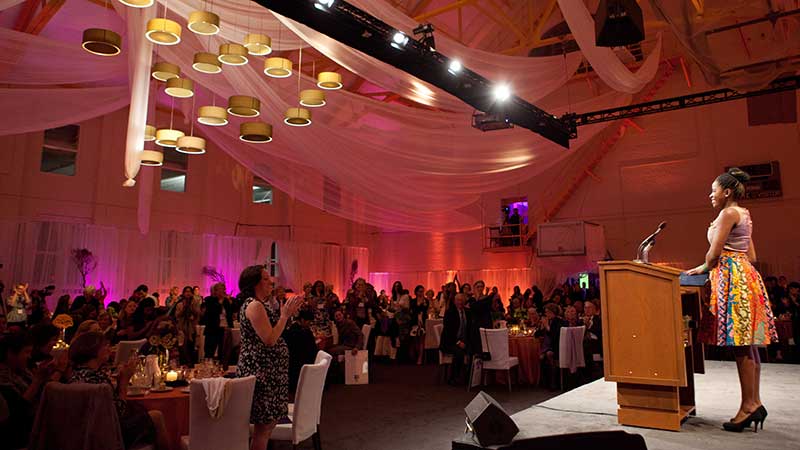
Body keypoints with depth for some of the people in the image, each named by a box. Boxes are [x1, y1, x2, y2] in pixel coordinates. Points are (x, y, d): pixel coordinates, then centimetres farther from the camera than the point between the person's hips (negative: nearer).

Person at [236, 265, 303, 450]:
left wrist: (286, 313, 10)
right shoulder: (254, 305, -16)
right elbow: (270, 340, -23)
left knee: (270, 421, 15)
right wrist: (285, 315, -16)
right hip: (261, 372, -10)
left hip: (268, 370, 10)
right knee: (264, 425, -2)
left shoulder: (262, 304, 13)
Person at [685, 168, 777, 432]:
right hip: (746, 273, 10)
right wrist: (712, 268, 21)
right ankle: (754, 403, 13)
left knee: (740, 345, -8)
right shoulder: (744, 215, 20)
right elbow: (751, 257, 21)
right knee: (747, 345, 9)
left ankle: (748, 406, -5)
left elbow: (714, 253, -14)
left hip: (733, 279, -10)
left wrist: (705, 268, 6)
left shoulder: (728, 213, -9)